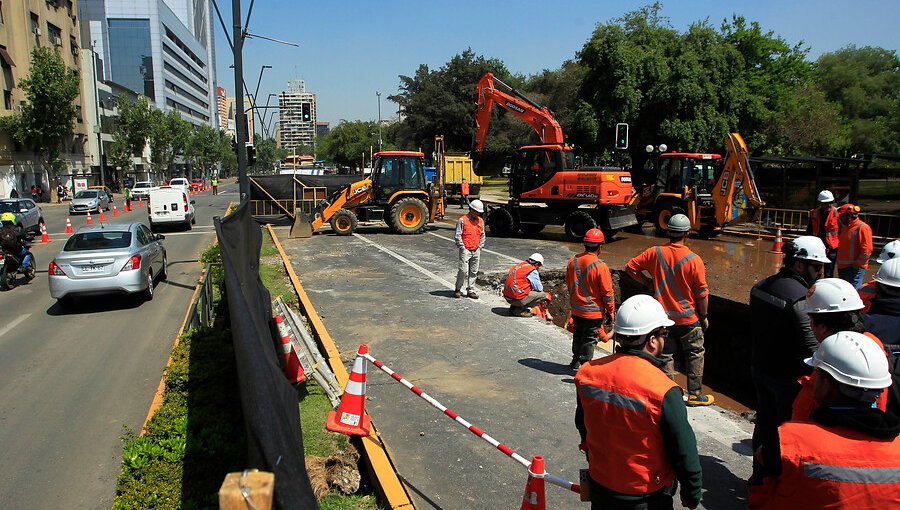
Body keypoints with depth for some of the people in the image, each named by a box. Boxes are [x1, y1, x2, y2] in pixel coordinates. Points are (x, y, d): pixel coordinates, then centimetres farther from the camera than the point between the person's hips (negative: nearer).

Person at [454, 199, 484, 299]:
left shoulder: (481, 221, 12)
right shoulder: (462, 220, -6)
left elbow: (482, 235, 19)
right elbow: (458, 236, -6)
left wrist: (480, 246, 9)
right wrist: (462, 248, -9)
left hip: (476, 251, 5)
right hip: (465, 250, -5)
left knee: (474, 272, 7)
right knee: (463, 271, -10)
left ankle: (470, 290, 15)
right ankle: (458, 289, 8)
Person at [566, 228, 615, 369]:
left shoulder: (573, 261, -5)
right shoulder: (600, 267, -22)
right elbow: (607, 293, -16)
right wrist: (611, 312, -5)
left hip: (576, 308, 6)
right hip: (593, 311, -6)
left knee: (578, 335, 22)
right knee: (589, 339, 7)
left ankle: (575, 360, 37)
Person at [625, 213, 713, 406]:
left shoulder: (654, 253, -9)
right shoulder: (694, 260, -16)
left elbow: (630, 267, -1)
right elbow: (702, 294, -10)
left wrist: (648, 283, 7)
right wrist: (704, 317, 3)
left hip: (662, 316, 3)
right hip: (688, 318, -2)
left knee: (665, 355, 14)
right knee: (695, 355, 15)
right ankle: (695, 394, 20)